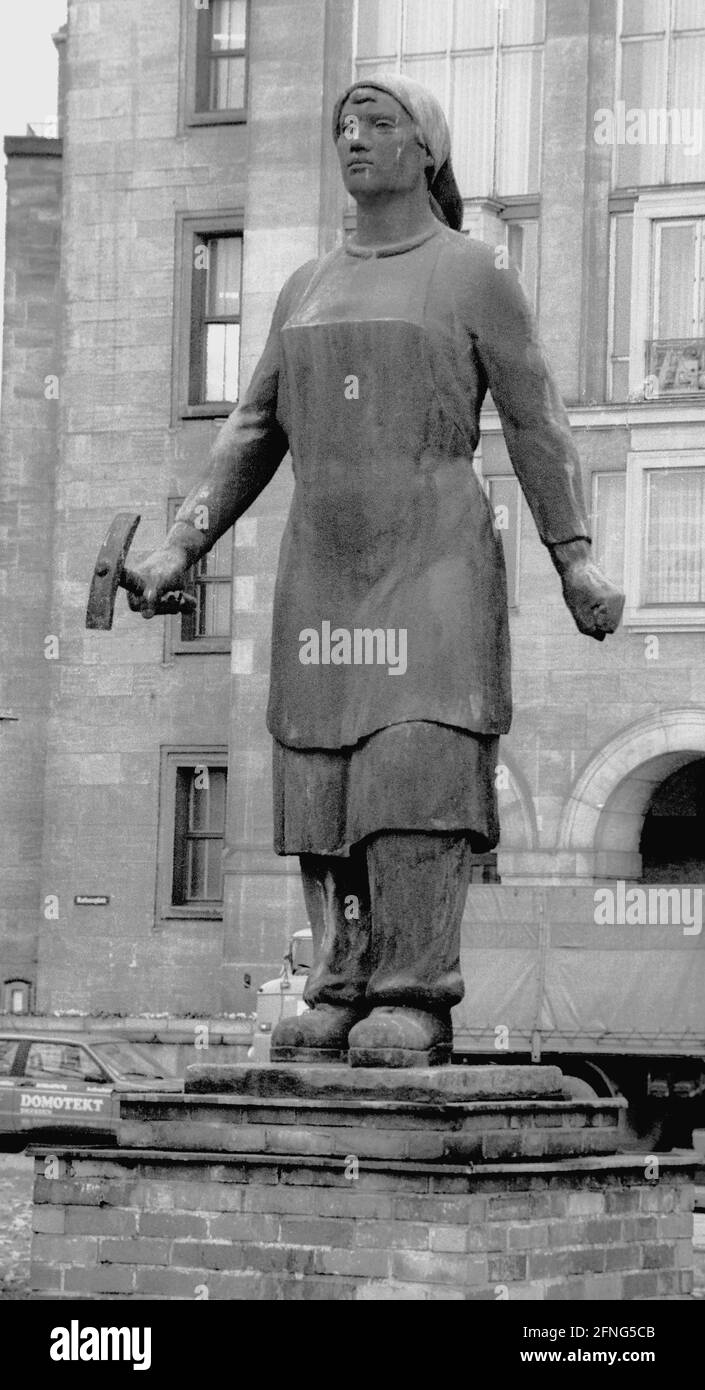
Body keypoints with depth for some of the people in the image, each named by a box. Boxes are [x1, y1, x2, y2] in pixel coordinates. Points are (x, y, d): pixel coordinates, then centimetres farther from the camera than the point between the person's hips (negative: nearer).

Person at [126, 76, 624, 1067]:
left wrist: (576, 564, -12)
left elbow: (537, 426, -1)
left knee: (417, 767, -17)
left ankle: (414, 1004, -17)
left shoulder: (477, 278, 3)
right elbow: (256, 433, 18)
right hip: (324, 568, 5)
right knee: (325, 781, -2)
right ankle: (345, 994, 2)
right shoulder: (308, 291, 18)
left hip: (435, 558, -5)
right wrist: (182, 548, 7)